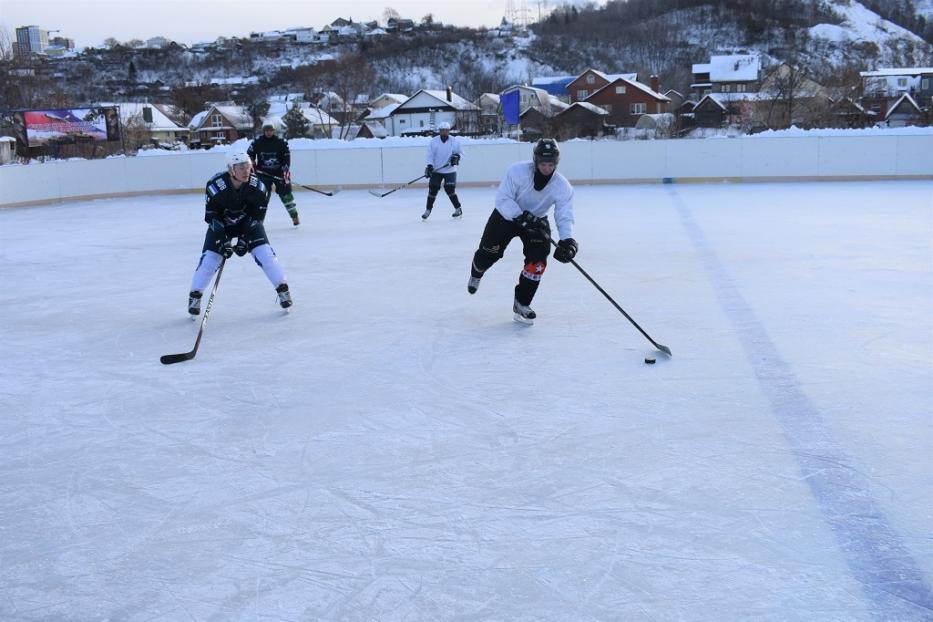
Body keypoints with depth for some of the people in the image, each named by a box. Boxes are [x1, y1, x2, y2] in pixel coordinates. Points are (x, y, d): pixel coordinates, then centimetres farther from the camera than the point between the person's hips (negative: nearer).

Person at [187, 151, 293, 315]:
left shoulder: (257, 186, -24)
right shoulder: (215, 186, -29)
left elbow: (257, 215, -14)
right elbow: (211, 216, -18)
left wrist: (245, 239, -19)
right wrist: (223, 241, -24)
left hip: (248, 222, 1)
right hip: (221, 224, -1)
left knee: (264, 253, -14)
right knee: (209, 258, -10)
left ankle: (282, 289, 0)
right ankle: (195, 296, 7)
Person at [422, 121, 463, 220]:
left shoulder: (454, 141, -2)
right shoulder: (433, 141, -2)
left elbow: (460, 152, 7)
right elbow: (430, 155, -3)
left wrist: (456, 157, -15)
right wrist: (429, 166, -16)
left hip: (450, 171, -1)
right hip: (436, 170, 1)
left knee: (450, 189, -9)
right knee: (432, 189, -4)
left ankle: (458, 209, 7)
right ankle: (428, 210, 9)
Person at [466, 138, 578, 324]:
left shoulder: (563, 186, -23)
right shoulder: (517, 171, -29)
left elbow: (565, 216, -27)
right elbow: (502, 199, -29)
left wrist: (567, 240, -45)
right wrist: (523, 217, -41)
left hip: (537, 220, 1)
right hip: (506, 216, -1)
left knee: (537, 259, -17)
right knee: (488, 253, 3)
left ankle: (521, 303, -1)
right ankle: (476, 274, 42)